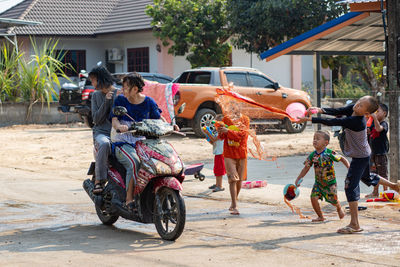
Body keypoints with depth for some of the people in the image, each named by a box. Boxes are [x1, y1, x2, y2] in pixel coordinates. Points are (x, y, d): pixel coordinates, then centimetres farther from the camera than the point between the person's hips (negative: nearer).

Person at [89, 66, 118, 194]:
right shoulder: (96, 95, 16)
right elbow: (96, 119, 5)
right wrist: (106, 101, -6)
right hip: (101, 132, 1)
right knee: (104, 144, -37)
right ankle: (98, 181, -39)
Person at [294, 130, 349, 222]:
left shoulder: (329, 153, -19)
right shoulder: (312, 155, -8)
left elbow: (342, 159, -6)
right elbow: (306, 168, 1)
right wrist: (298, 180, -1)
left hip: (330, 182, -3)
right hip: (318, 182, 3)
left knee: (333, 201, 8)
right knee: (313, 197, -15)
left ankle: (339, 209, 47)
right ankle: (320, 217, 6)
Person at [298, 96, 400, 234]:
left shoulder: (356, 122, -33)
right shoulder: (352, 109, -9)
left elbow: (332, 122, -35)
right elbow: (337, 112, -13)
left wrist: (310, 119, -33)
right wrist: (320, 110, -32)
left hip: (360, 157, -10)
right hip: (363, 154, 10)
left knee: (351, 187, -9)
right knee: (367, 178, 32)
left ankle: (354, 225, -6)